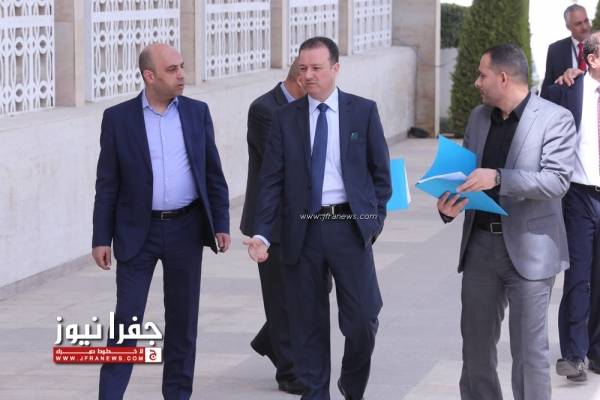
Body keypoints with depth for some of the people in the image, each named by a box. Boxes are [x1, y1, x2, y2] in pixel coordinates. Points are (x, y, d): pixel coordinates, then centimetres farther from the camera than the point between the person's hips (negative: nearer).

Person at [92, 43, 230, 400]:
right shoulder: (118, 118, -2)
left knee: (183, 318, 9)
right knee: (127, 319, -4)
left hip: (186, 229, 2)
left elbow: (214, 175, 7)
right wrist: (101, 239, -4)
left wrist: (221, 224, 1)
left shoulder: (197, 112, 4)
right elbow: (107, 184, -1)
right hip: (137, 232, -2)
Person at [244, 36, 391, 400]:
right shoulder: (286, 117, 5)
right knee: (308, 324, 6)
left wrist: (375, 220, 1)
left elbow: (380, 172, 8)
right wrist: (262, 234, -8)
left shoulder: (364, 111, 3)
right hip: (303, 231, 1)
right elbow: (271, 180, 1)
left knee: (362, 320, -3)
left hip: (350, 227, -1)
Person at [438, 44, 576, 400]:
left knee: (529, 350, -2)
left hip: (528, 249, -6)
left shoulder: (555, 119, -9)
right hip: (481, 244, 6)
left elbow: (557, 180, -17)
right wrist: (450, 204, -5)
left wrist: (498, 178, -27)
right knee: (476, 343, 10)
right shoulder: (479, 117, 11)